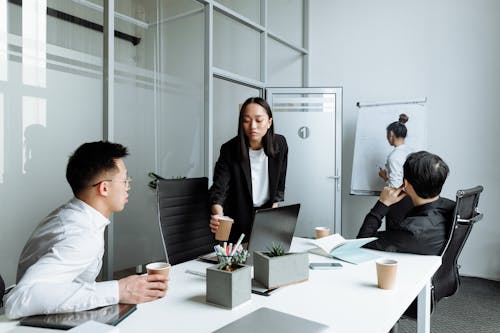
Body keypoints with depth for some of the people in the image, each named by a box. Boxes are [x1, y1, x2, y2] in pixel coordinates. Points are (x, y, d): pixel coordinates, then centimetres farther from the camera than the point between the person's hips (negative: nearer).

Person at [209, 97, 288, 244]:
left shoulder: (280, 144, -12)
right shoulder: (229, 150, -21)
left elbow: (279, 185, 0)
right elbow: (218, 189, -27)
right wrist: (218, 215, -46)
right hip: (239, 218, -2)